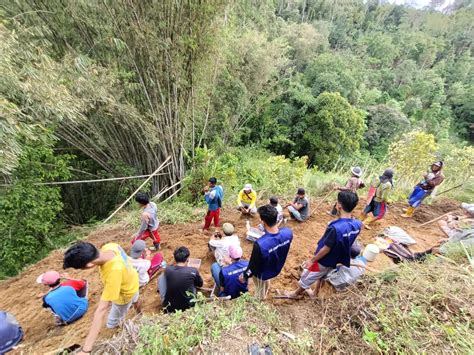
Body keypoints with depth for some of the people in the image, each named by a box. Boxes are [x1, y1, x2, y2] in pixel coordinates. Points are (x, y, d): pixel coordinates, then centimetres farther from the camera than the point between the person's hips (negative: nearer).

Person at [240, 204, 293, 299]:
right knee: (267, 281, 39)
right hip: (277, 268, 5)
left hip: (262, 273, -5)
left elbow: (253, 266, -27)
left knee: (260, 290, 32)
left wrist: (244, 276, -7)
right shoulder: (288, 232, -29)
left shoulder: (260, 244, -46)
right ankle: (264, 294, 68)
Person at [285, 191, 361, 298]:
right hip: (335, 260, 7)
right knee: (321, 275, 33)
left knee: (306, 278, 19)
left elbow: (326, 249, -27)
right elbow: (346, 242, 1)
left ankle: (296, 293, 43)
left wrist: (312, 260, -11)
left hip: (323, 261, -7)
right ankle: (315, 292, 55)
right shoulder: (357, 224, -15)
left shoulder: (335, 227, -39)